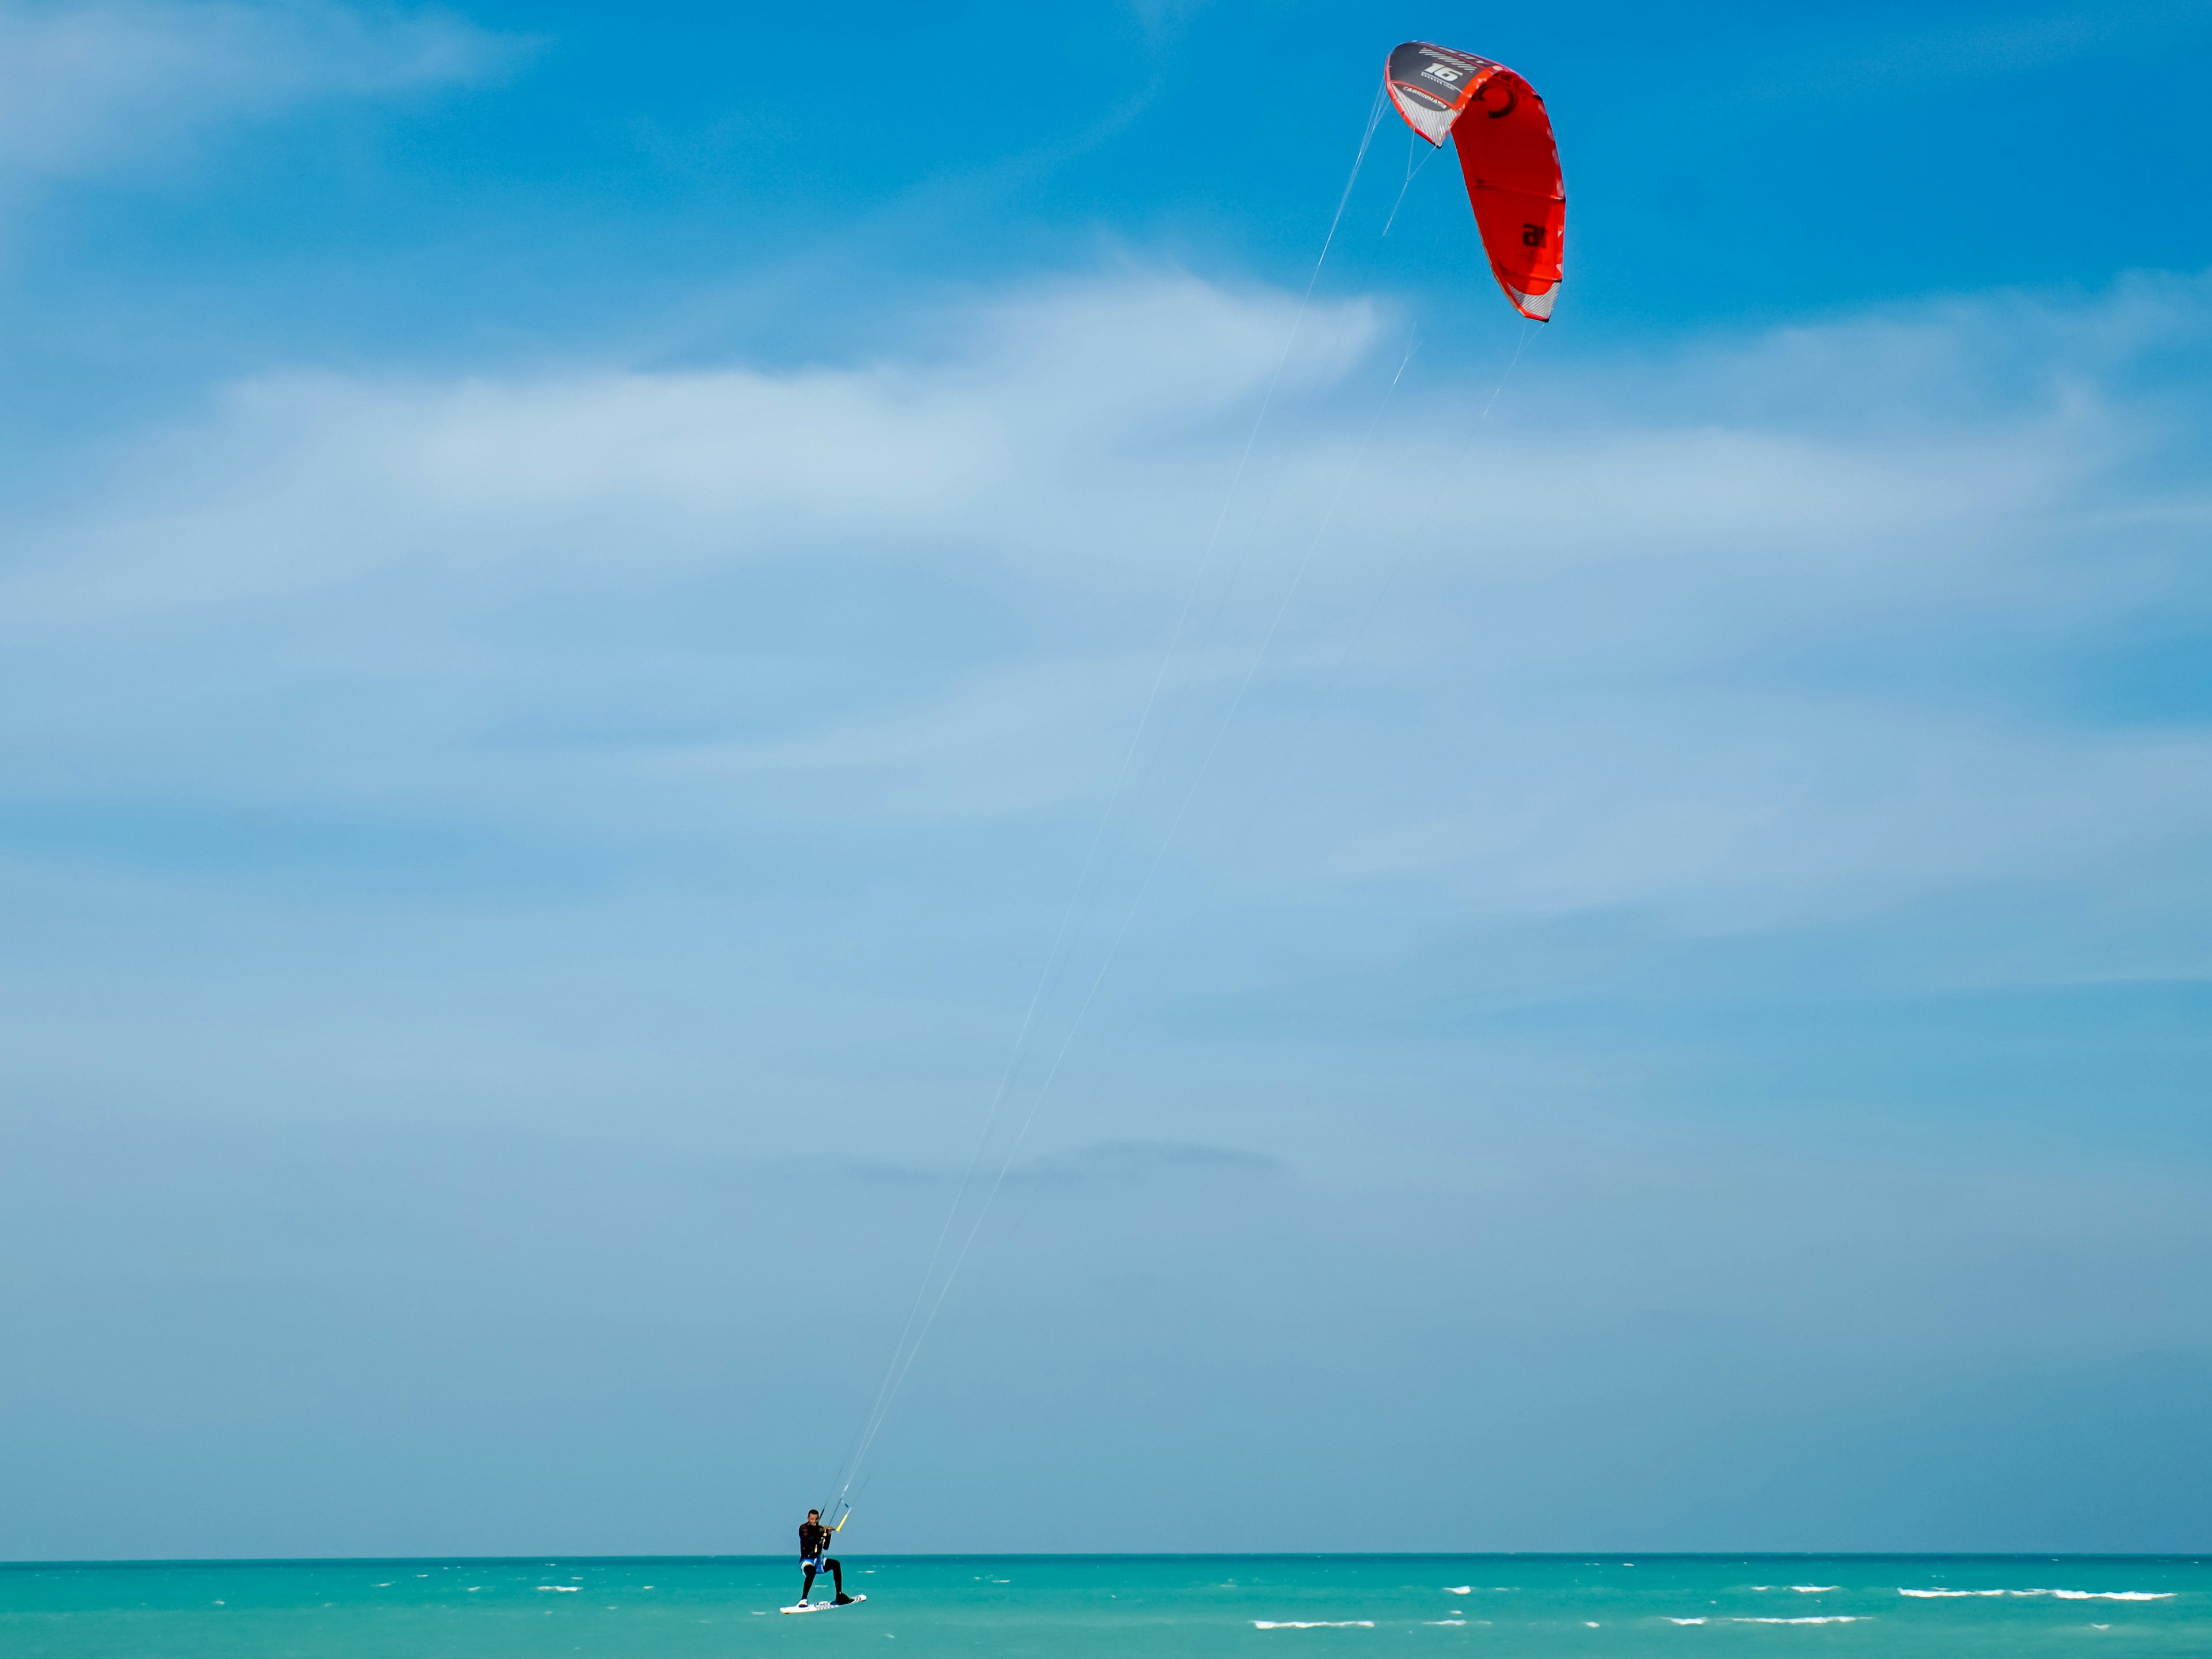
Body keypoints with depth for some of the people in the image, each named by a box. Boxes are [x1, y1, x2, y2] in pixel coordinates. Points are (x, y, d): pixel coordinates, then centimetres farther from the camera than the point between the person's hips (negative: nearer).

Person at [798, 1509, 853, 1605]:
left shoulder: (821, 1529, 6)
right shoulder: (804, 1528, -8)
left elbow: (826, 1547, 4)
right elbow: (808, 1540, -27)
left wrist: (828, 1535, -11)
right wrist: (820, 1532, -37)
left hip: (819, 1560, 6)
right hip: (807, 1560, -6)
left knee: (836, 1564, -17)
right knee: (812, 1571, -38)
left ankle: (840, 1595, -14)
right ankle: (803, 1599, -32)